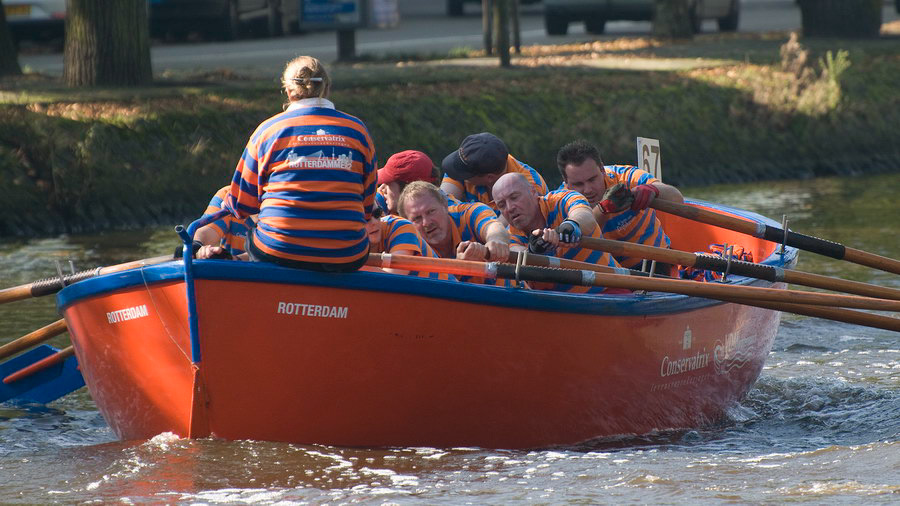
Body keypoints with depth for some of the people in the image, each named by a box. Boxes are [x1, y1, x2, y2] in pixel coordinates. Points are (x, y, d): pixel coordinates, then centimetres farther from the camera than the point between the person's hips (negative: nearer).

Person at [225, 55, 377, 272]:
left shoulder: (268, 130, 3)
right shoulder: (357, 130, 8)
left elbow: (241, 205, 9)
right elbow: (367, 207, 15)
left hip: (279, 254, -1)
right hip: (346, 258, 1)